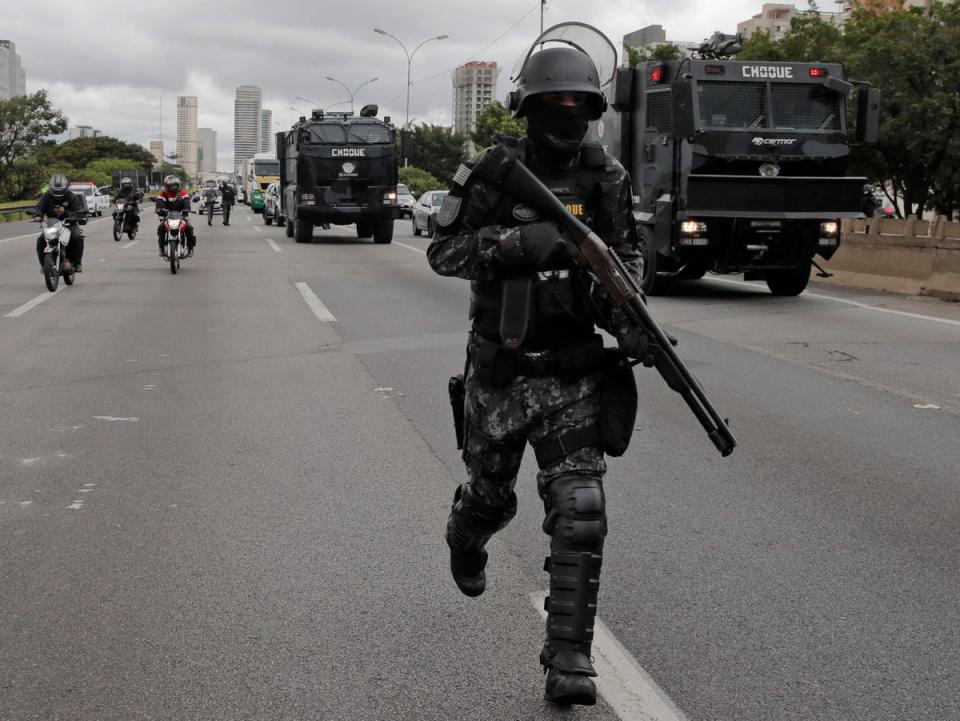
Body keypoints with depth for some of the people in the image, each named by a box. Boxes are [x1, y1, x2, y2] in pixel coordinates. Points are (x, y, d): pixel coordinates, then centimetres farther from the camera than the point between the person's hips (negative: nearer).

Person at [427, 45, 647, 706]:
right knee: (491, 496, 17)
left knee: (580, 514, -9)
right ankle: (465, 539, 55)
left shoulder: (606, 178, 0)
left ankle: (569, 658, 0)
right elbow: (443, 252, -11)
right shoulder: (495, 174, -7)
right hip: (500, 371, -1)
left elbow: (627, 254, 12)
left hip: (573, 372, 1)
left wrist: (629, 317, -7)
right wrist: (519, 241, -26)